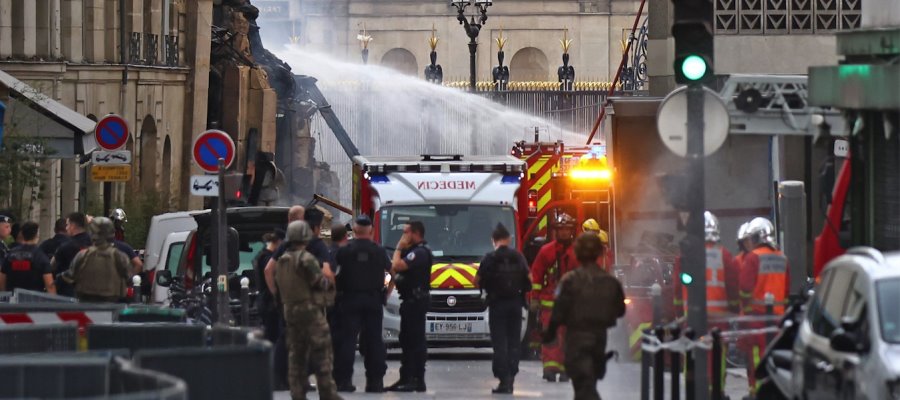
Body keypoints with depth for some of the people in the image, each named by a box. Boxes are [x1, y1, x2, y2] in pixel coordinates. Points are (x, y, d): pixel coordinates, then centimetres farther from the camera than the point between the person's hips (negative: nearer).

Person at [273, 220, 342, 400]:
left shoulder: (281, 261, 13)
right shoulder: (306, 259, -13)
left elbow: (277, 290, 18)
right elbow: (320, 282, -14)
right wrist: (327, 282, 5)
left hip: (290, 311, 8)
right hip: (310, 311, -8)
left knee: (296, 355, 10)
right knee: (322, 353, -5)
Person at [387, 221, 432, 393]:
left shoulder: (420, 252, -16)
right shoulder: (415, 251, 19)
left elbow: (397, 266, -25)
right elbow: (396, 269, 21)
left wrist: (398, 248, -11)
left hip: (416, 301, -11)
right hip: (410, 301, 11)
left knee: (416, 340, -10)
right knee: (407, 340, 14)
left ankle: (418, 380, -10)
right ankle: (406, 379, 20)